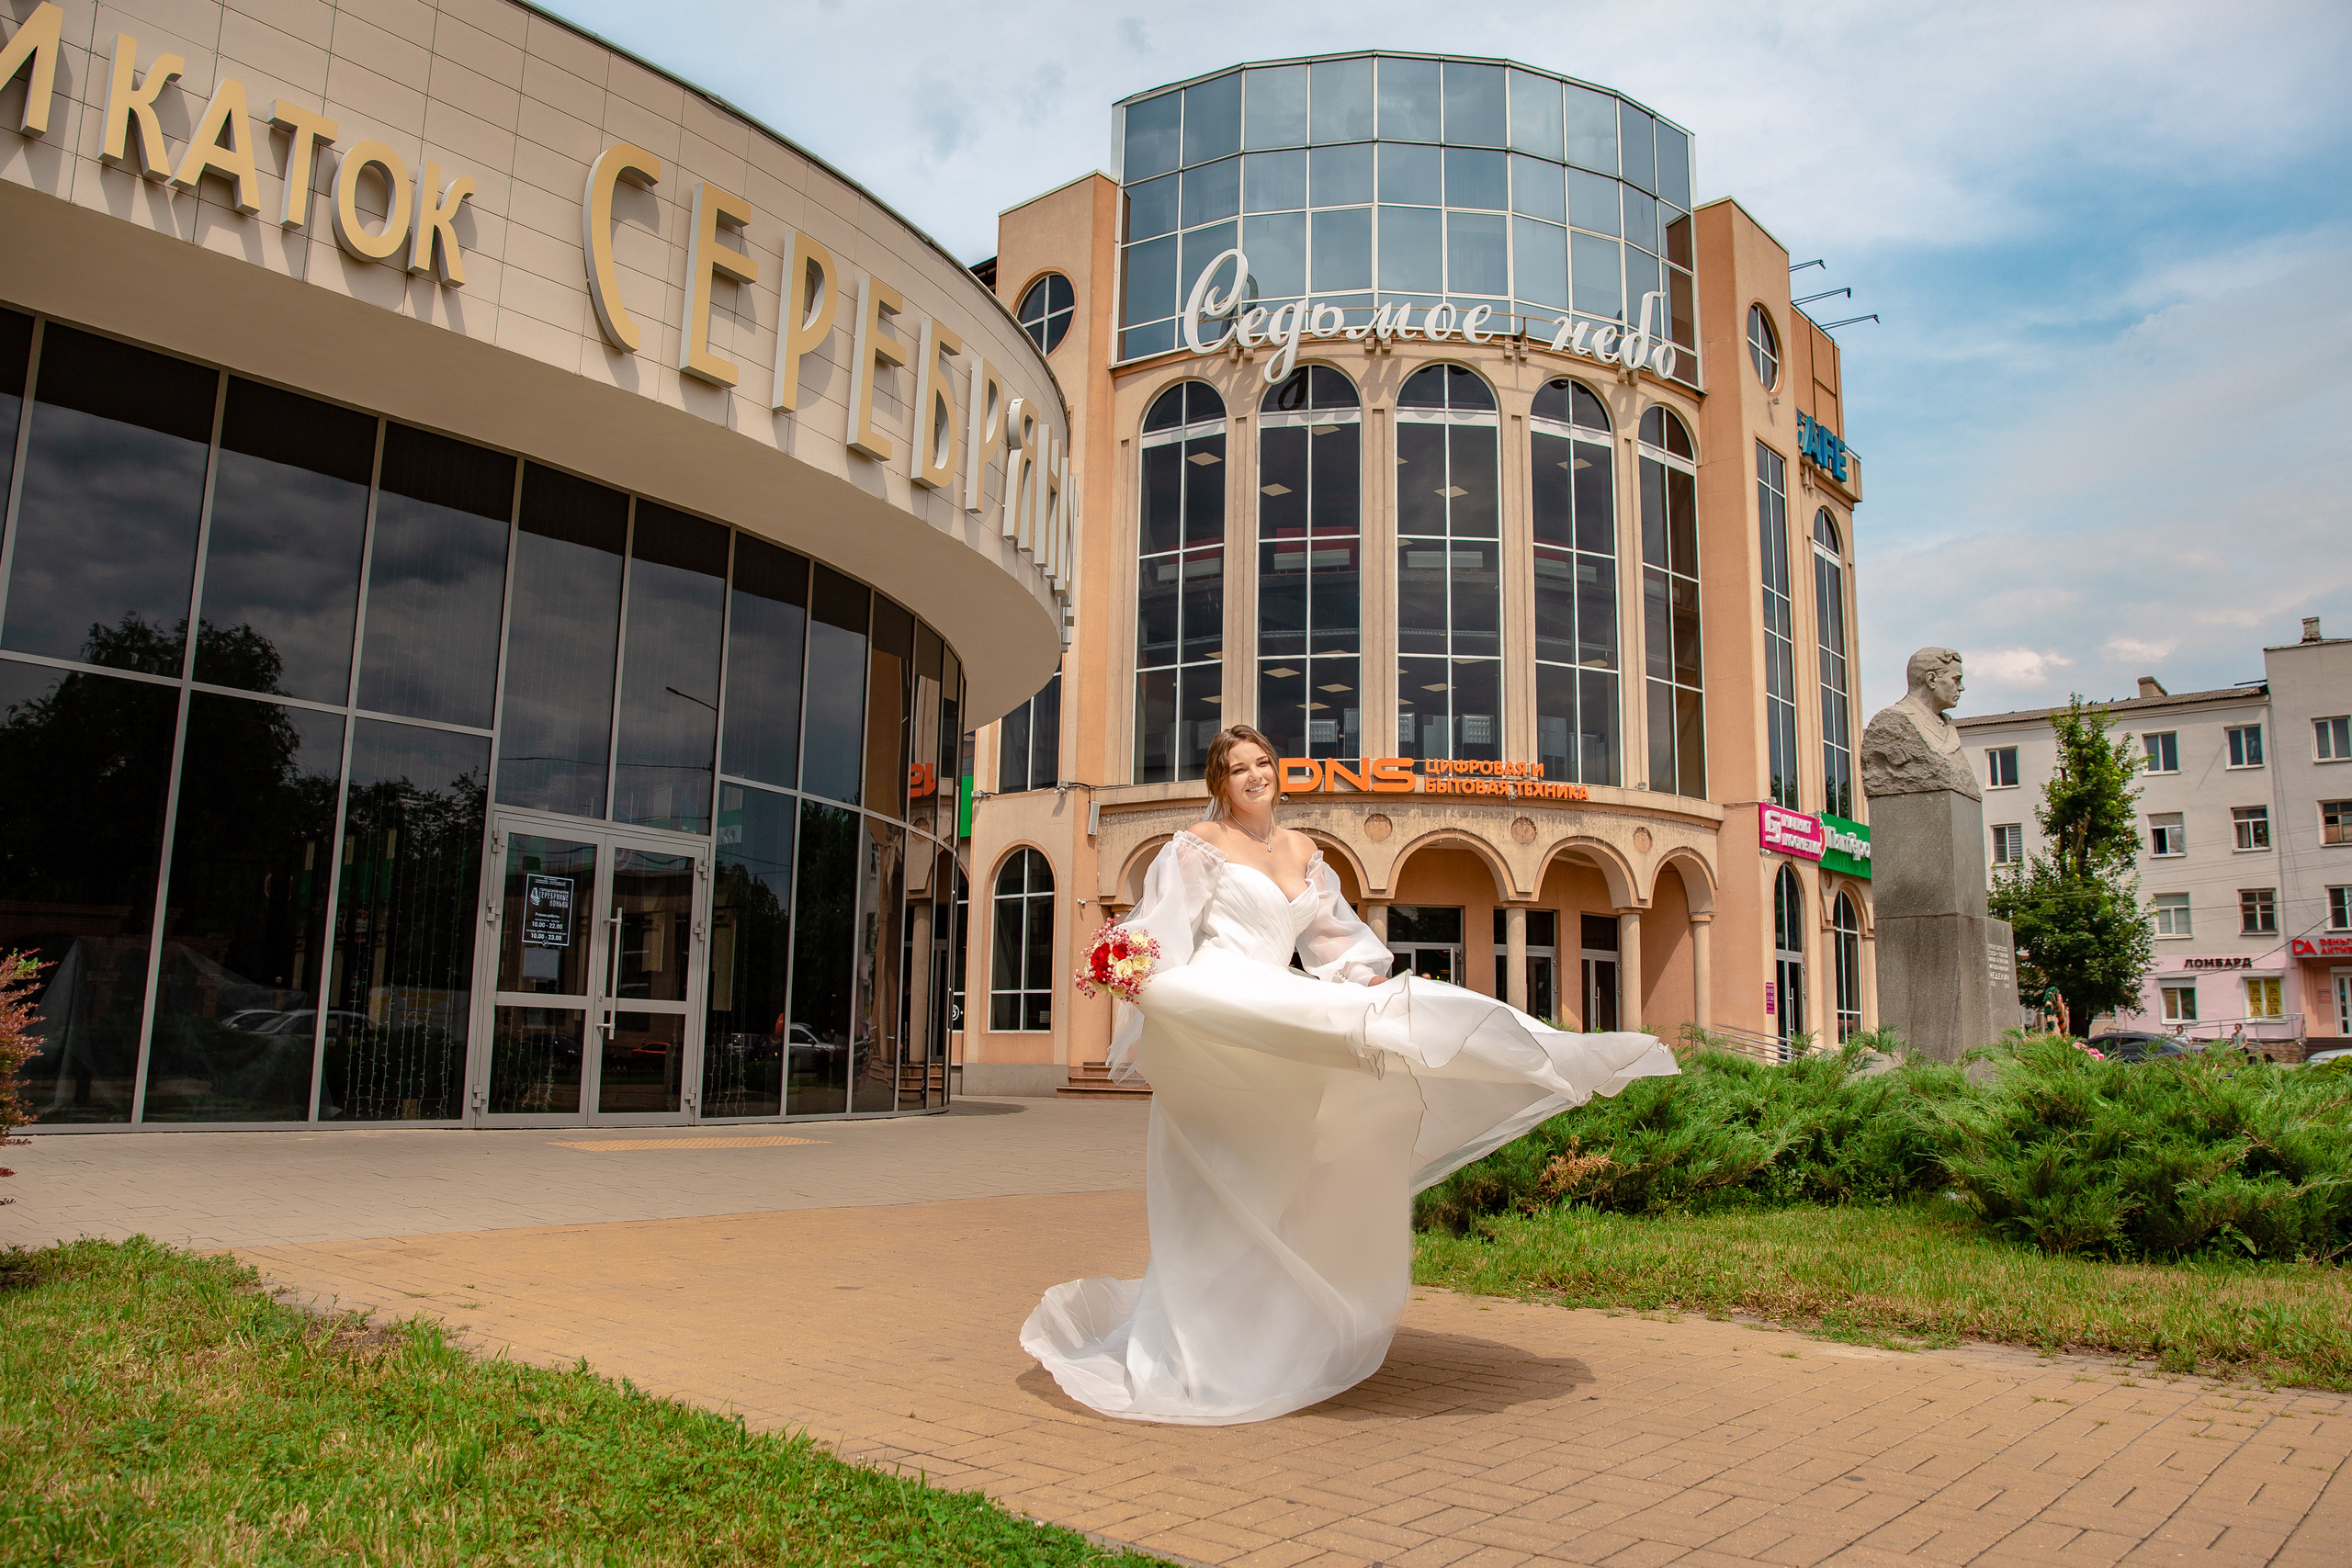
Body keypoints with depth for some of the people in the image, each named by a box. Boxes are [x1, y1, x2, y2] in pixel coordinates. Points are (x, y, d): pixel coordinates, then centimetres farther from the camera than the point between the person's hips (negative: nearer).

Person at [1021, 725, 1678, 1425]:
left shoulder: (1301, 850, 19)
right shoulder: (1199, 847, 2)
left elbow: (1335, 937, 22)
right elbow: (1160, 936, -5)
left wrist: (1377, 983, 7)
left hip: (1268, 1052, 5)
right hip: (1210, 1001, -5)